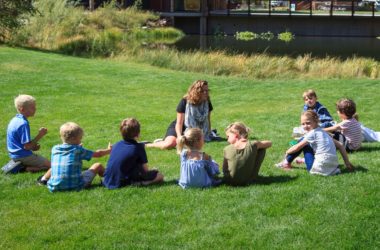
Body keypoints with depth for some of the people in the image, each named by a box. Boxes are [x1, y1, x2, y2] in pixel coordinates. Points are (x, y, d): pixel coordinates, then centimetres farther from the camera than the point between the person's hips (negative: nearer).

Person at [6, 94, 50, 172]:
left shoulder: (15, 119, 7)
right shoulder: (23, 124, -23)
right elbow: (27, 146, -24)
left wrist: (33, 146, 6)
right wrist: (40, 135, -17)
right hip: (23, 156, -9)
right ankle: (28, 168, -13)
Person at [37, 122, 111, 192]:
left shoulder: (54, 149, 7)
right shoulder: (78, 150, -2)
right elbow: (98, 154, 11)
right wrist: (109, 150, 29)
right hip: (76, 186, -4)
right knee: (98, 166, 13)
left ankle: (44, 179, 48)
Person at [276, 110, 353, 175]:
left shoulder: (312, 133, -6)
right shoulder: (324, 132, 15)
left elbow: (297, 148, 0)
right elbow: (340, 146, 15)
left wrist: (287, 152, 19)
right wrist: (347, 162, 17)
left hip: (321, 168, -8)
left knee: (303, 144, 9)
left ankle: (287, 162, 18)